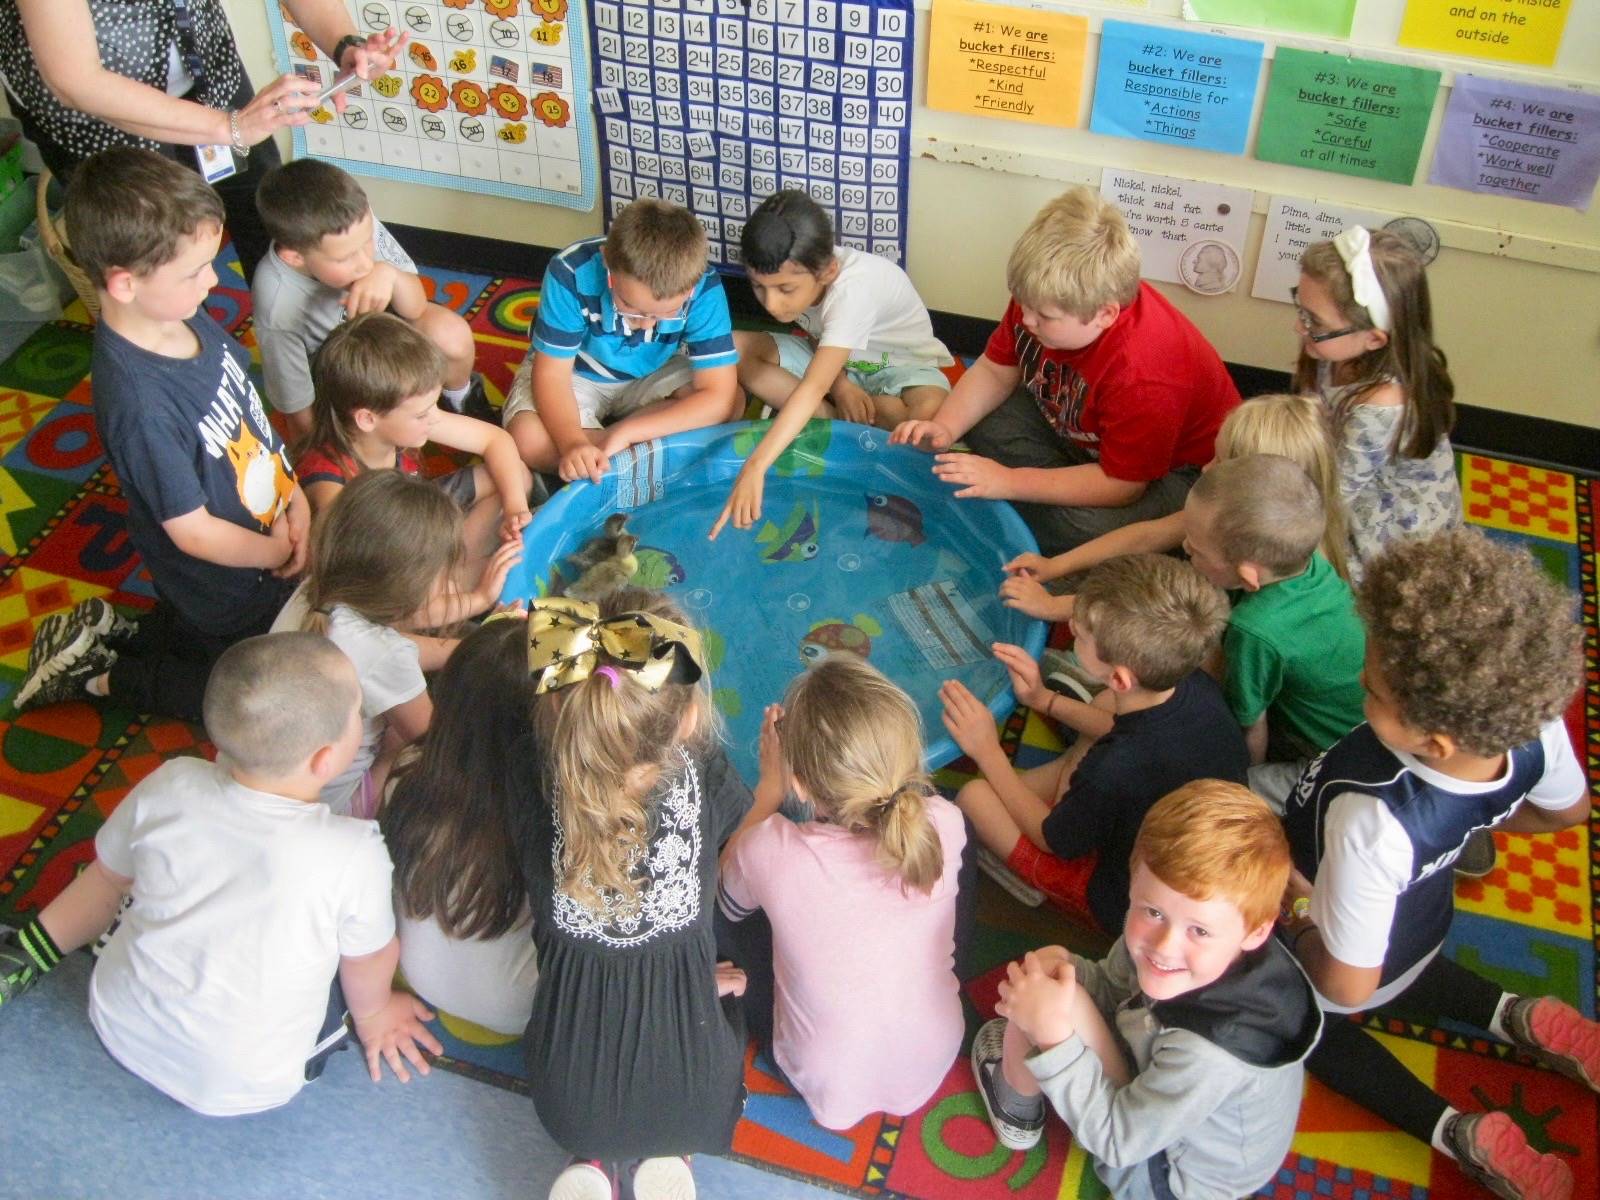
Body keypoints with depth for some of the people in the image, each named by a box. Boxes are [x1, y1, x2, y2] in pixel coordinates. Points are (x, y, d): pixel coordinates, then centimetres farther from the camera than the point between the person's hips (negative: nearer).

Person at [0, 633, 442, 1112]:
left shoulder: (169, 787, -17)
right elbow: (367, 962, -9)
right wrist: (371, 1012, 13)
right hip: (240, 1090, -3)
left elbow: (106, 880, 1)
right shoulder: (354, 855, -28)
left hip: (120, 1033, 4)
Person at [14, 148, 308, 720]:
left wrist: (295, 495, -6)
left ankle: (112, 634, 27)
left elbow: (249, 409, 3)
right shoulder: (139, 402, -37)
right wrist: (279, 552, -12)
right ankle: (100, 674, 21)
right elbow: (193, 531, -27)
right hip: (227, 595, -7)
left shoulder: (185, 317, -13)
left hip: (271, 532, 7)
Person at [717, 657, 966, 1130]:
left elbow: (727, 903, -5)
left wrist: (770, 786, -1)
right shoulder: (943, 825, -27)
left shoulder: (773, 851, -33)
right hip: (932, 1068, 2)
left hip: (828, 1087, -2)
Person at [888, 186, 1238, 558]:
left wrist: (1009, 482, -32)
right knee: (984, 420, -10)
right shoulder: (1043, 297, -19)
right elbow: (995, 370, -2)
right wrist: (945, 427, -20)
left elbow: (1122, 484, -32)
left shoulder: (1142, 376, -40)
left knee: (1083, 527, -35)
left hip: (1174, 468, -7)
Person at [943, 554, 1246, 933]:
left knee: (974, 796, -7)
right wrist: (1045, 700, 5)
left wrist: (988, 751, -9)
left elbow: (1053, 839, -16)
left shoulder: (1111, 772, -41)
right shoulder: (1198, 688, -22)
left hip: (1133, 908, -6)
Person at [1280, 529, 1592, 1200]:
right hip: (1420, 925, 6)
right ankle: (1515, 1018, 19)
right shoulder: (1534, 719, -32)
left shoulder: (1372, 823, -49)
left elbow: (1346, 987, -32)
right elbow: (1569, 811, -5)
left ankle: (1455, 1132, 13)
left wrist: (1293, 909, -15)